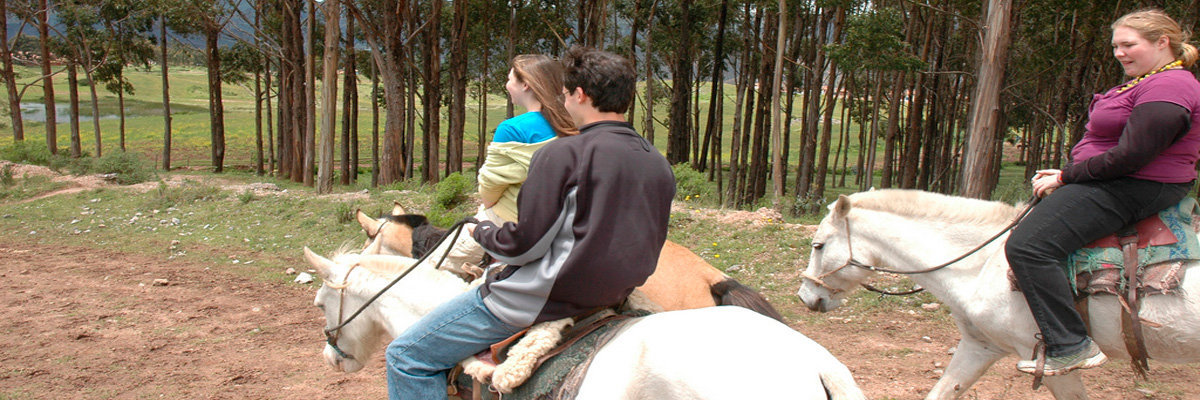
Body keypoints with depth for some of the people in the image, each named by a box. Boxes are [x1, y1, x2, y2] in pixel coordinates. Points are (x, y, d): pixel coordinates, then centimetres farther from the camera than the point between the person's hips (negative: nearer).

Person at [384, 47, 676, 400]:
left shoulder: (564, 152, -18)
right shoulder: (659, 164, 3)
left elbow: (525, 243, -18)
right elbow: (648, 243, 10)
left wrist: (483, 232, 2)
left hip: (544, 298, -9)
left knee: (406, 357, 3)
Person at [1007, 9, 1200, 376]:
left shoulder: (1167, 88, -17)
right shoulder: (1149, 83, 17)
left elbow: (1129, 157, -24)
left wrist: (1065, 177, -15)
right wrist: (1064, 174, 9)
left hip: (1131, 190, -12)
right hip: (1113, 181, 12)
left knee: (1027, 246, -24)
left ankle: (1071, 346, -22)